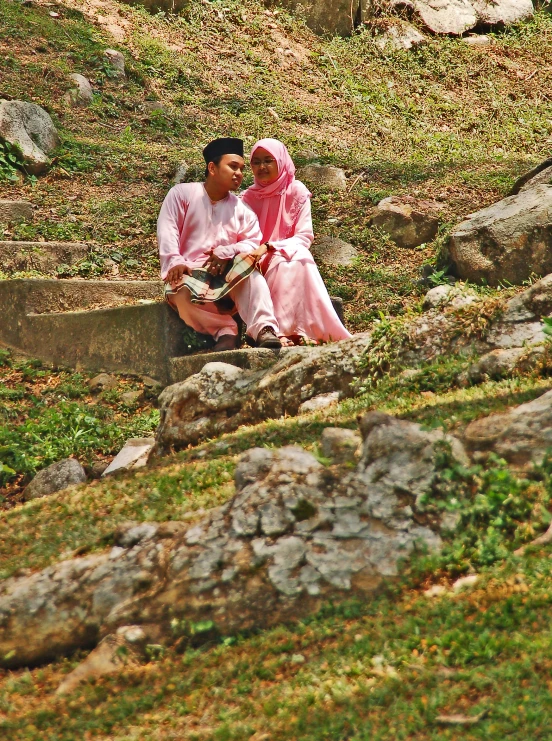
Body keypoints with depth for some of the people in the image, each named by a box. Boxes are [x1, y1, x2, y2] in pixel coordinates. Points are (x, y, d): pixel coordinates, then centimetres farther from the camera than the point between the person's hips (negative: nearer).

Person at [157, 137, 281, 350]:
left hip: (227, 276, 2)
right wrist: (175, 262, -22)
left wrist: (227, 253, -18)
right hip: (189, 273, -2)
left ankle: (264, 329, -43)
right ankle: (225, 329, -23)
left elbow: (254, 243, 3)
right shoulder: (182, 193, 7)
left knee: (251, 273, -31)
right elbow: (167, 231, -4)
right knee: (183, 293, -38)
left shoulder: (241, 209, 15)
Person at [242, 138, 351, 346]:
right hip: (258, 263, 0)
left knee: (299, 260, -36)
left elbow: (304, 236, -6)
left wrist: (274, 248, -23)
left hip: (290, 257, 0)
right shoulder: (248, 198, 6)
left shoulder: (297, 192, 1)